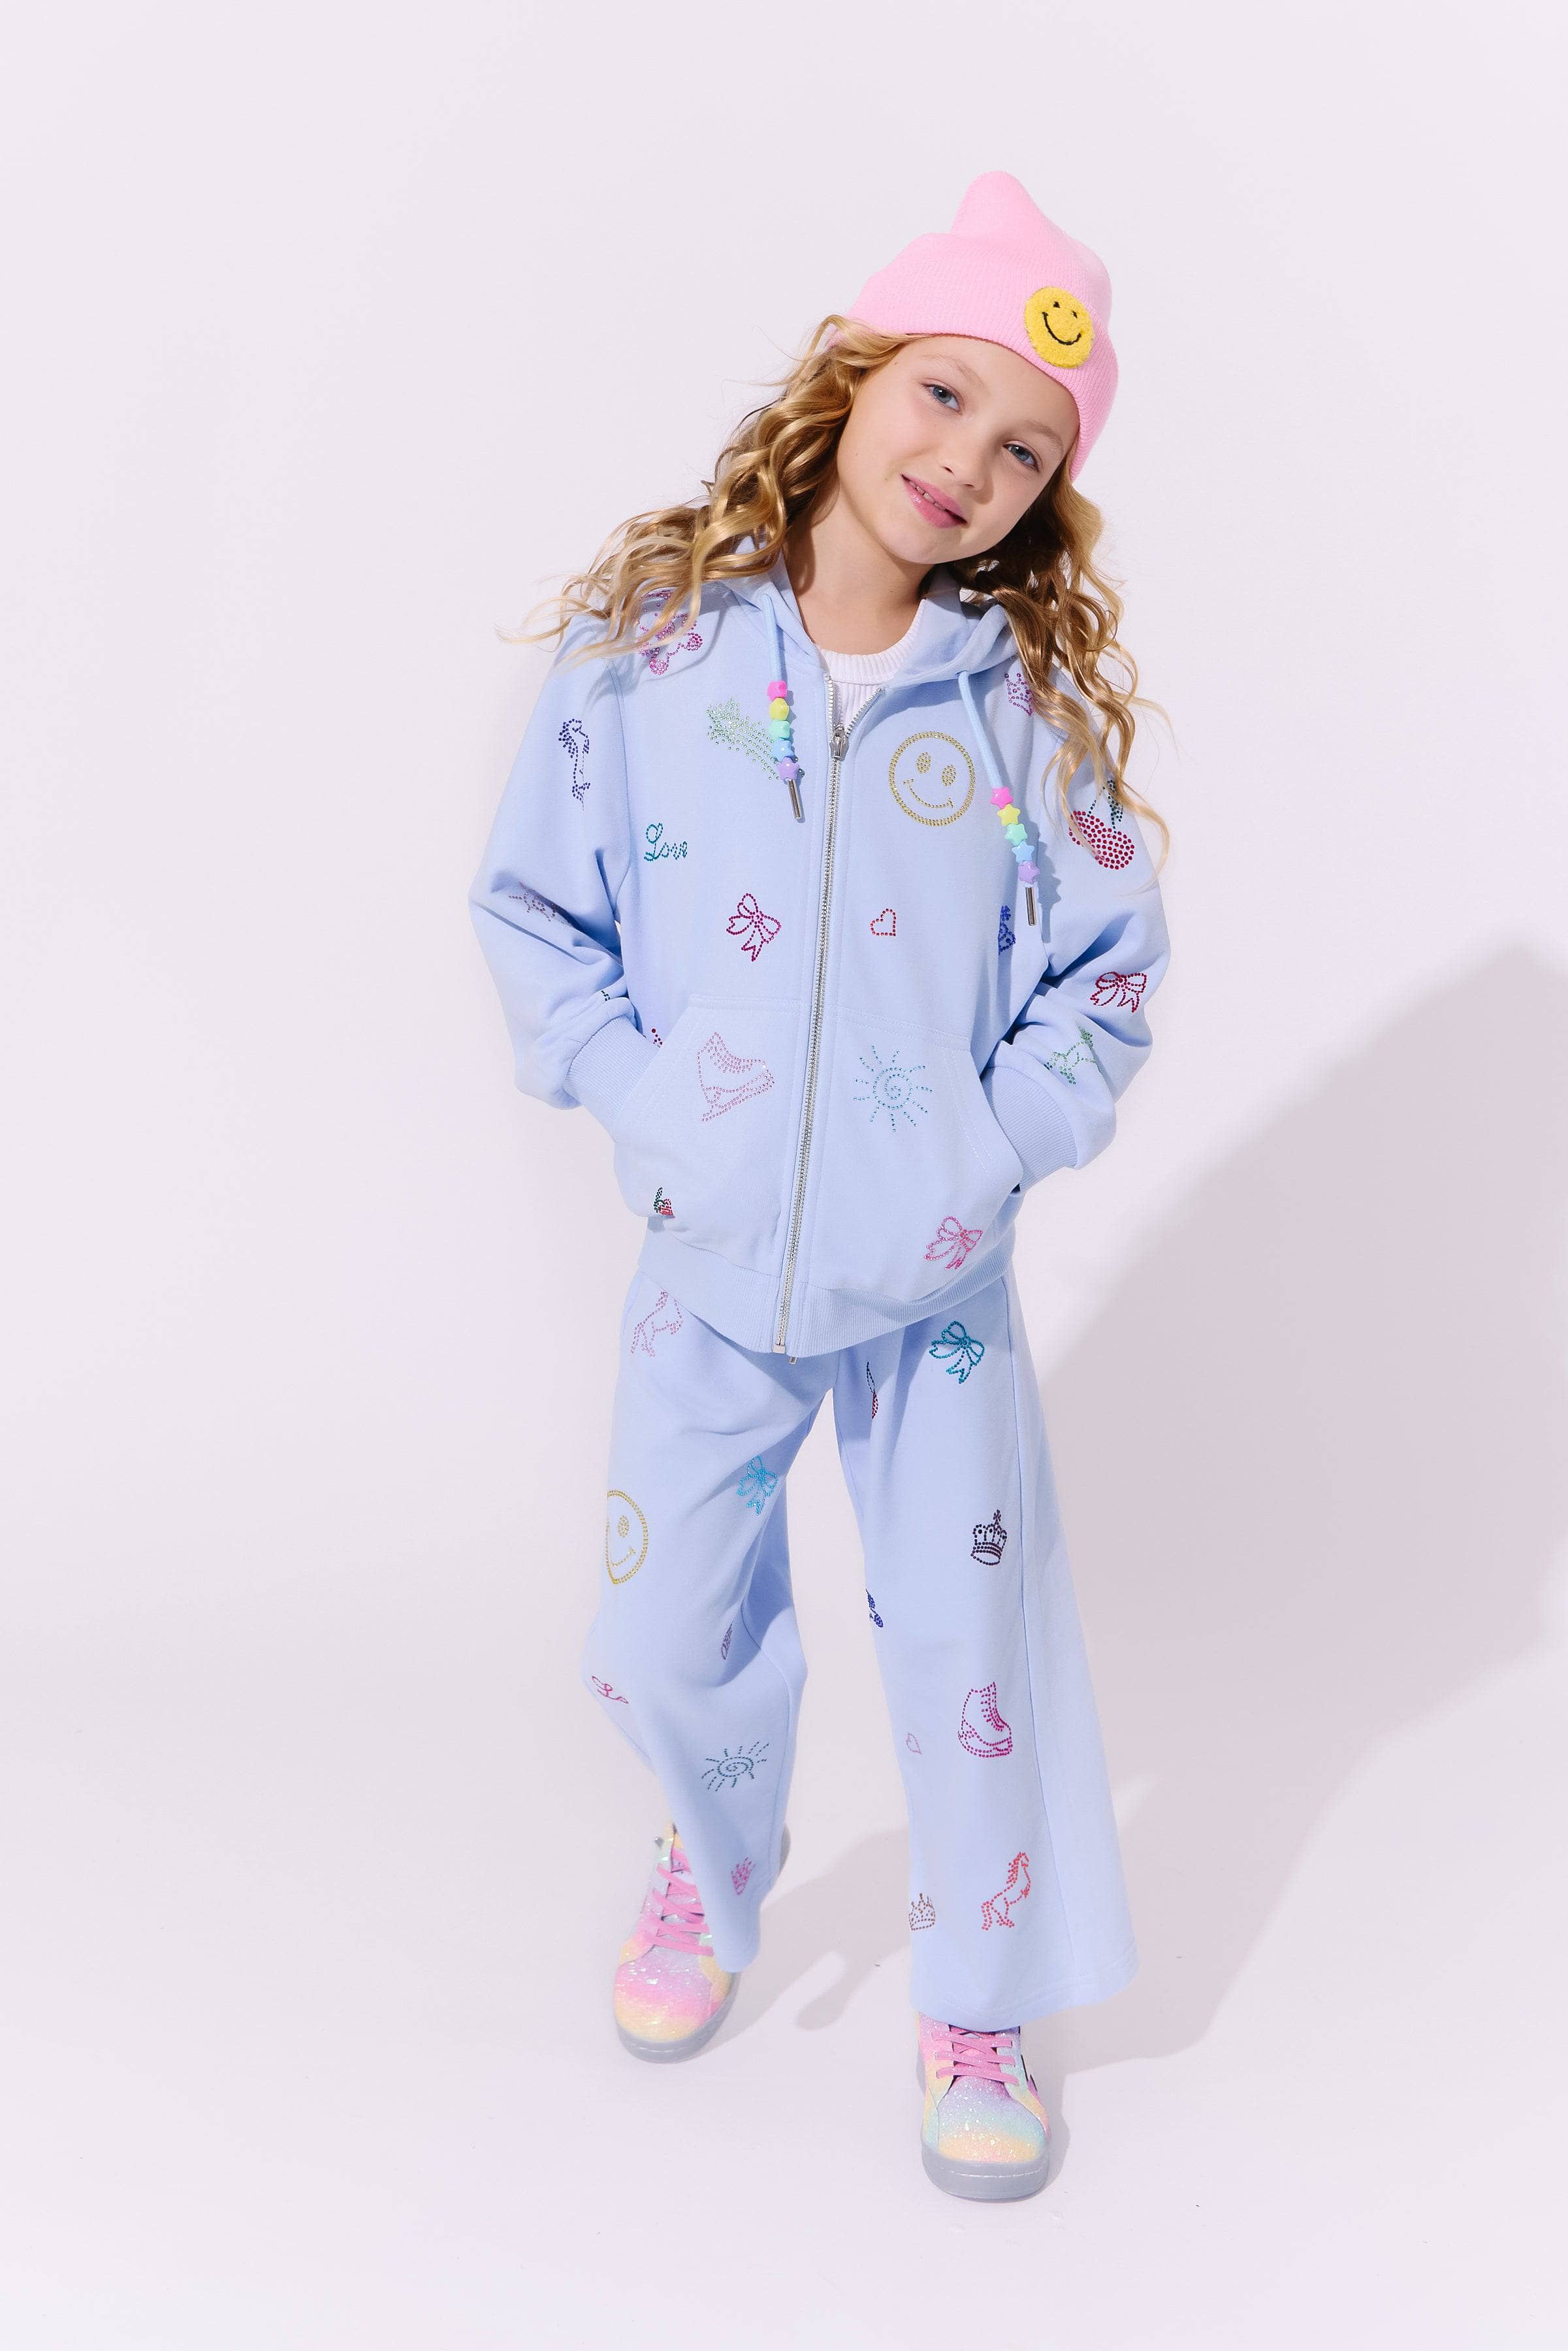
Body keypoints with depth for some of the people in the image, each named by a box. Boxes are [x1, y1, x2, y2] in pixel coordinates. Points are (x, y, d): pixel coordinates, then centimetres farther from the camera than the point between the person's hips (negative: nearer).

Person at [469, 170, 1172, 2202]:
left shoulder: (1031, 694, -5)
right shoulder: (644, 641, -5)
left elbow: (1105, 971, 1)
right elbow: (533, 908, 1)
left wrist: (998, 1145, -11)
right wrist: (644, 1103, -9)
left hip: (938, 1283, 0)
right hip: (709, 1274, 1)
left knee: (969, 1652, 9)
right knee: (666, 1640, 15)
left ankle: (976, 2011, 33)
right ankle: (714, 1874, 48)